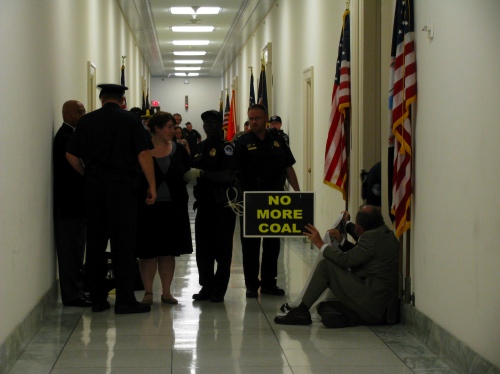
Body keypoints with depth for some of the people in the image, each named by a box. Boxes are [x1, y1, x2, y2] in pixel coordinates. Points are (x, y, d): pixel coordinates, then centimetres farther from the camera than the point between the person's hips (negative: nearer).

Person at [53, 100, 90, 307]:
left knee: (74, 250, 14)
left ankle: (76, 291, 20)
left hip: (75, 204, 10)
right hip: (69, 204, -10)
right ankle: (72, 295, 1)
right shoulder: (65, 137, -15)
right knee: (71, 250, -4)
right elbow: (72, 168, -20)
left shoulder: (72, 135, 14)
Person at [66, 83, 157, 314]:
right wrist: (152, 186, -5)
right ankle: (125, 300, -2)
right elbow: (143, 154, -9)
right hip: (122, 184, -3)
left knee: (95, 242, 9)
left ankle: (98, 299, 12)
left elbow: (71, 155, 5)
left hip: (93, 185, 3)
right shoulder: (131, 120, -3)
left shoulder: (86, 121, 6)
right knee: (123, 243, -1)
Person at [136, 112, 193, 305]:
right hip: (149, 208, -3)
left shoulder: (179, 150, 6)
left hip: (173, 208, 3)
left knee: (169, 252, 7)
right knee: (149, 251, 1)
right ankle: (148, 292, 11)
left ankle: (166, 292, 16)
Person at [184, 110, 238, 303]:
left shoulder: (226, 147, -7)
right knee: (203, 248, 7)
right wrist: (188, 174, 3)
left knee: (222, 249, 0)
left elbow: (228, 176, -19)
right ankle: (206, 287, 15)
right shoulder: (200, 148, 14)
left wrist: (202, 173, -21)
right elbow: (192, 172, 25)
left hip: (222, 205, -6)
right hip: (204, 204, 6)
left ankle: (219, 290, 5)